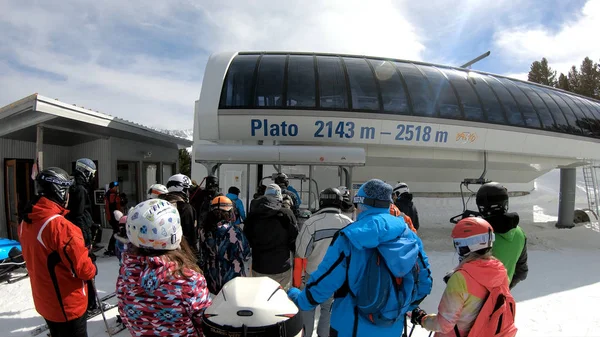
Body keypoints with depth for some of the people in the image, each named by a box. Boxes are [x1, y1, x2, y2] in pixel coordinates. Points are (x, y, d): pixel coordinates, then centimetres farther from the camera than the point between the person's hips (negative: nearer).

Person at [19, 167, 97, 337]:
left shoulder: (25, 224, -2)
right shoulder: (60, 225, -29)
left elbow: (33, 258, 12)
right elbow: (83, 269, -26)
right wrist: (93, 269, -5)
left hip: (44, 302, 8)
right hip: (68, 306, -8)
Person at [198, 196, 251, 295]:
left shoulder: (204, 232, -8)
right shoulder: (235, 232, -19)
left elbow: (201, 258, 1)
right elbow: (246, 256, -8)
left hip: (211, 284, 4)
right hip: (234, 284, -3)